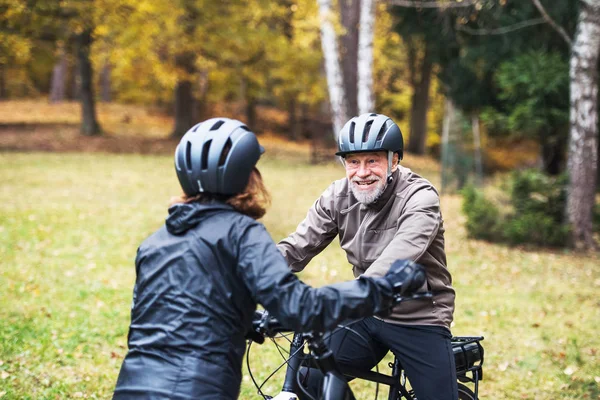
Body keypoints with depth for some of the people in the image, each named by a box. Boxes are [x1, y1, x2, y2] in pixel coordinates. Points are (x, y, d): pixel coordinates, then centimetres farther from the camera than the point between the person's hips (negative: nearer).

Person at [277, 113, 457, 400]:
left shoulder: (420, 198, -20)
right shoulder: (339, 196, -5)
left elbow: (397, 257, -37)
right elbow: (296, 248, -10)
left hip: (419, 320, -4)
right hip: (365, 314, 4)